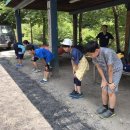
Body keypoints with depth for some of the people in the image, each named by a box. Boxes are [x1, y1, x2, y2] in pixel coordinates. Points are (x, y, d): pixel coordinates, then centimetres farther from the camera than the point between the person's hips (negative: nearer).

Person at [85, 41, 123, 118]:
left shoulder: (107, 52, -37)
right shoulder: (94, 54, -18)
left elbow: (110, 69, -27)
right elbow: (99, 67, -7)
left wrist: (110, 82, -16)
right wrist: (103, 80, -6)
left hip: (116, 70, -6)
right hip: (106, 71, 6)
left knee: (111, 91, -4)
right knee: (104, 90, 8)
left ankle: (111, 111, 12)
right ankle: (105, 106, 28)